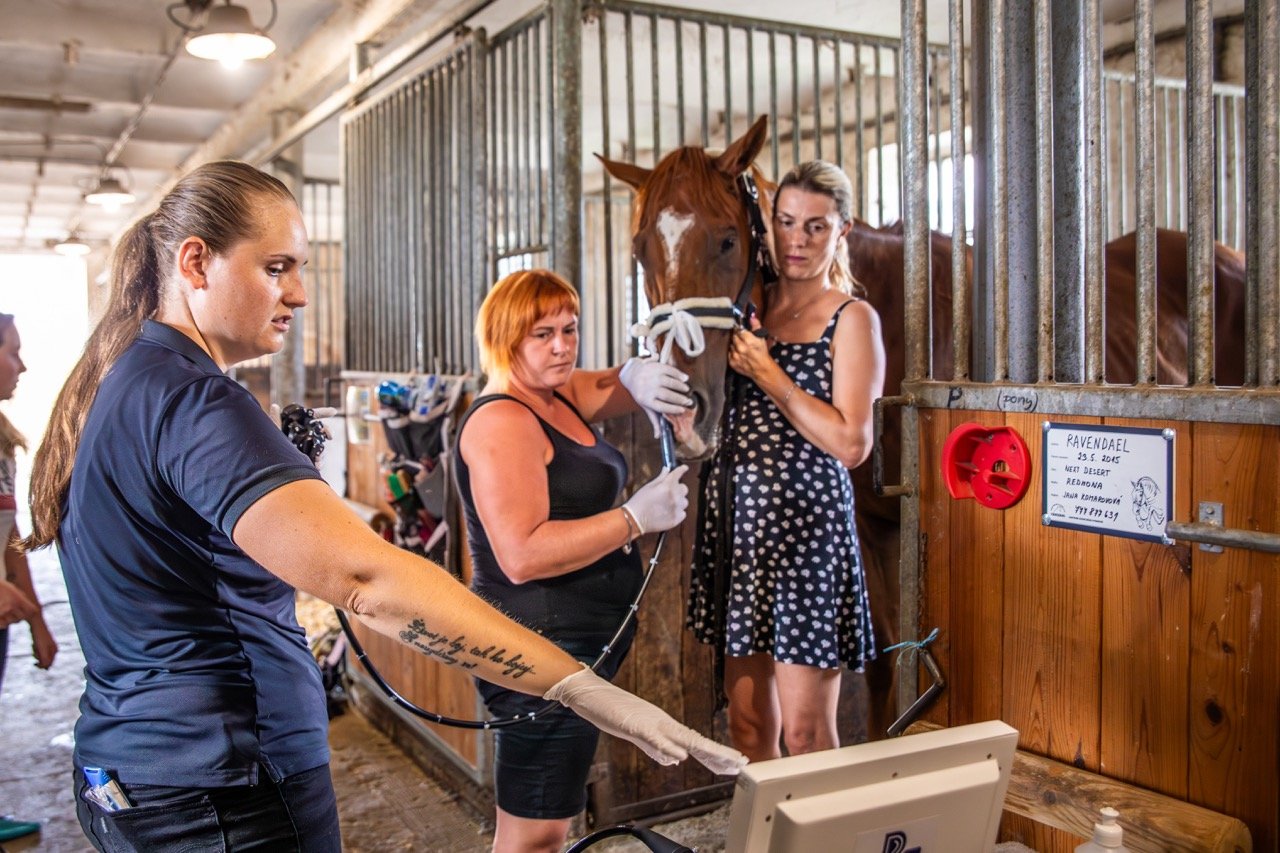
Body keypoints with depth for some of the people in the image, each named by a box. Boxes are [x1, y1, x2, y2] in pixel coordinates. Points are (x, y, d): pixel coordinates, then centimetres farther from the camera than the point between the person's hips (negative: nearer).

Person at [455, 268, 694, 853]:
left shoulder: (558, 396, 10)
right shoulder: (501, 421, -18)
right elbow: (524, 556, -26)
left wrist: (639, 376, -7)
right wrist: (637, 517, -23)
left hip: (584, 642, 10)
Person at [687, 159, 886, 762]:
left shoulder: (852, 318, -4)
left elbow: (852, 443, -14)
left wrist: (768, 373, -14)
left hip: (805, 522, -5)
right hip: (737, 515, 5)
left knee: (804, 735, 3)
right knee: (747, 723, 15)